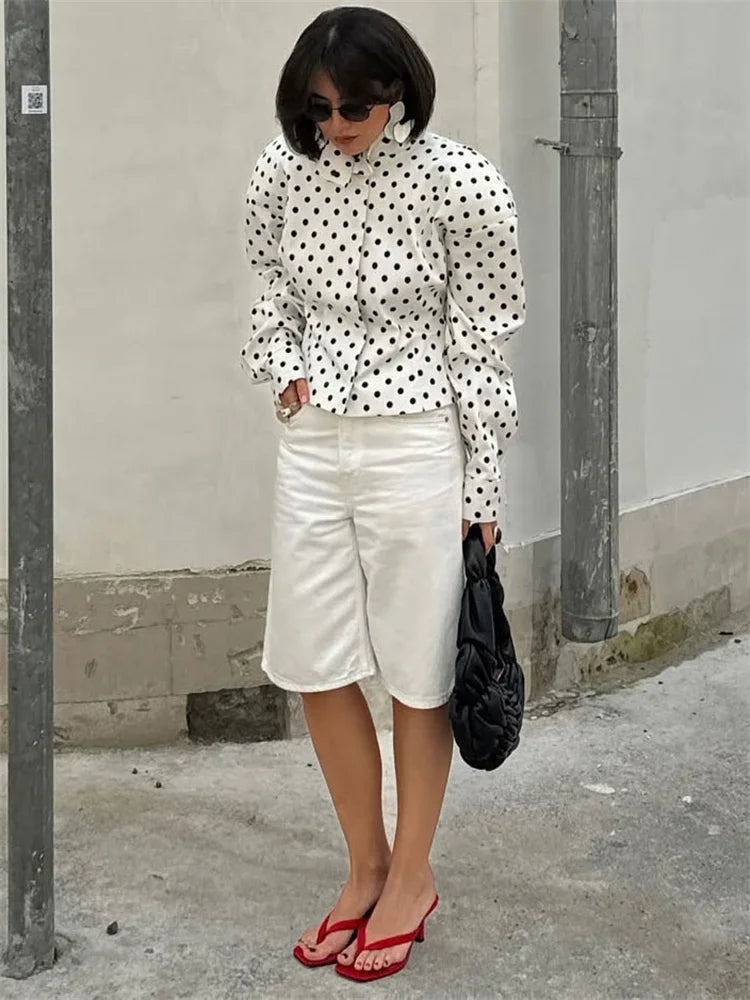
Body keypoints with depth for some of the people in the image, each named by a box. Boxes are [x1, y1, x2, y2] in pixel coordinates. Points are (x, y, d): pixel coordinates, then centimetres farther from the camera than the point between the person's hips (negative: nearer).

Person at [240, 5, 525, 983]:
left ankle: (412, 876, 26)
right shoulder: (282, 173, 0)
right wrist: (284, 369, -1)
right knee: (315, 666, 10)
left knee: (418, 672, 7)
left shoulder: (460, 185, -13)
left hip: (417, 449, -5)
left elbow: (482, 342, -8)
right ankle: (366, 867, 29)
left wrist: (483, 488, -6)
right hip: (312, 444, 5)